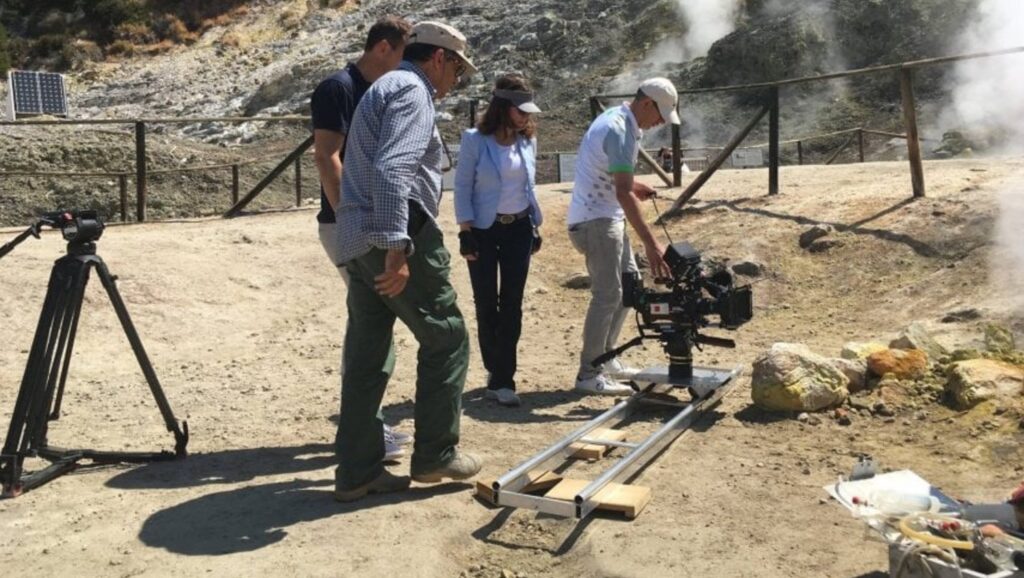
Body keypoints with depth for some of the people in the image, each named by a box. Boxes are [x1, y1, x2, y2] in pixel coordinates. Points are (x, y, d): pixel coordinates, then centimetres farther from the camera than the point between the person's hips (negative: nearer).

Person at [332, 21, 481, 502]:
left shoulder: (386, 86, 26)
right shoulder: (412, 90, -6)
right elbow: (392, 170, -22)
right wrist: (397, 249, -29)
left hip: (357, 240, 10)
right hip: (399, 237, -10)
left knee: (367, 356, 8)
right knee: (445, 339, 3)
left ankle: (357, 472, 13)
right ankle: (435, 455, 10)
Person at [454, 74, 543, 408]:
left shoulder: (527, 140, 6)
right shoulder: (475, 140, -8)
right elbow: (462, 187, -7)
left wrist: (535, 226, 12)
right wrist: (465, 231, -12)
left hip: (518, 228, 4)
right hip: (483, 229, -4)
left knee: (512, 305, 1)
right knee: (486, 304, 2)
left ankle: (502, 379, 7)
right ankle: (498, 374, 14)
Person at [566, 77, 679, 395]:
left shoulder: (616, 119, 12)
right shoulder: (621, 131, -21)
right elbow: (623, 194, -29)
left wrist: (632, 185, 8)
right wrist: (650, 244, -33)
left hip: (606, 217, 11)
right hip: (596, 220, -11)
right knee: (608, 295, -9)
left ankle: (604, 357, 23)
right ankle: (589, 374, -2)